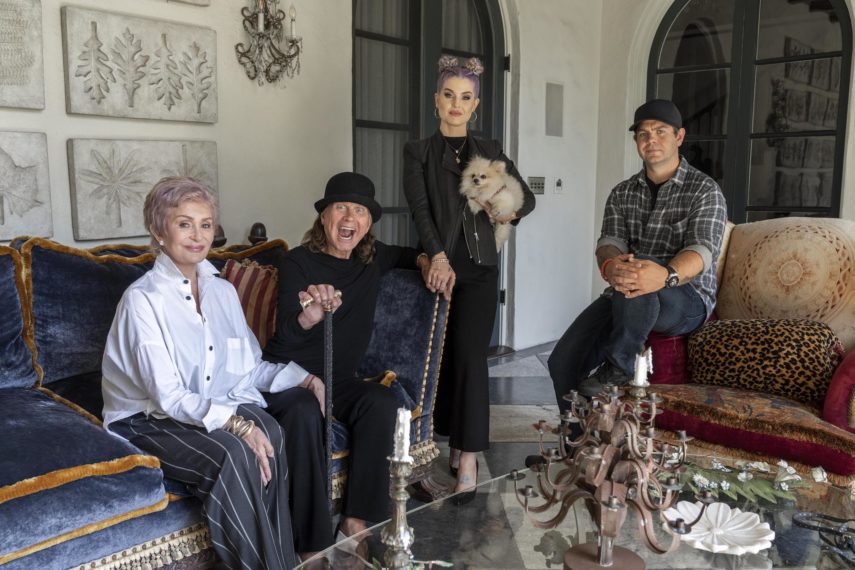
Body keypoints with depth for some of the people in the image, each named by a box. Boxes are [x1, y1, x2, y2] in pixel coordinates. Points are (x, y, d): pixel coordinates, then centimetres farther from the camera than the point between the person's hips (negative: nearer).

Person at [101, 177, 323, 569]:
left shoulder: (222, 291, 7)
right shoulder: (143, 298, -13)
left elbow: (249, 367, 8)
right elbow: (168, 396, -19)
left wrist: (302, 378, -9)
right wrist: (234, 422, -31)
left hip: (213, 407, 5)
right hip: (149, 419, -5)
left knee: (269, 434, -28)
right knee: (233, 454, -33)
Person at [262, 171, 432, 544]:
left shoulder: (371, 257, 3)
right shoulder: (299, 262, -13)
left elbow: (404, 255, 27)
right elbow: (286, 332, -25)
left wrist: (427, 261, 3)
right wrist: (314, 312, -49)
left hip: (338, 378, 5)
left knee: (381, 401, -26)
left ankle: (356, 518, -16)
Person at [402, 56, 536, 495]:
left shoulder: (489, 152, 14)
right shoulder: (419, 151, 6)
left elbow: (527, 196, 17)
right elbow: (419, 207, -7)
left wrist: (511, 211, -7)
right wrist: (438, 257, -22)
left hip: (479, 266, 1)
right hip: (439, 262, 0)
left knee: (470, 356, -6)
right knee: (443, 355, 4)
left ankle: (468, 454, -2)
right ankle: (454, 441, 18)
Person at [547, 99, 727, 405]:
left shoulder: (704, 190, -1)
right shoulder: (622, 193, 12)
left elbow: (702, 249, -17)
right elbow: (610, 242, -3)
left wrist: (666, 275, -42)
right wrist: (610, 266, -31)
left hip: (687, 299, -4)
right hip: (624, 299, 5)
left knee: (638, 275, -39)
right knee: (563, 360, -16)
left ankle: (618, 368, -23)